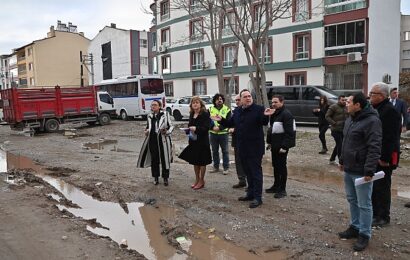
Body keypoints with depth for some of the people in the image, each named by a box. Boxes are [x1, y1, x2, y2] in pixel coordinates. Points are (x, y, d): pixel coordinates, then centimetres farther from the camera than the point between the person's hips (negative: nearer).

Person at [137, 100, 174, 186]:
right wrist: (146, 131, 4)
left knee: (165, 159, 2)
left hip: (163, 140, -3)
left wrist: (167, 132, -17)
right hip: (152, 140, 4)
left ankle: (165, 178, 17)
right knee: (154, 159, 9)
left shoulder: (165, 114, -1)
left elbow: (171, 126, 1)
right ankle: (156, 177, 24)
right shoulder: (149, 116, 11)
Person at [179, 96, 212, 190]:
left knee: (202, 162, 3)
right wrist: (189, 129, -2)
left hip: (202, 141, -7)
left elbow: (206, 127, -17)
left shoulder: (205, 114, -10)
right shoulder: (192, 114, 12)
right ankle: (197, 180, 26)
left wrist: (196, 129, -28)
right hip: (193, 141, 7)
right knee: (195, 161, 13)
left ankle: (201, 181, 15)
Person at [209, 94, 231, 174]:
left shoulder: (227, 110, -1)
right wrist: (213, 127, -18)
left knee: (225, 151, 3)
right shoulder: (210, 109, 6)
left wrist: (219, 128, -21)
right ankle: (216, 167, 23)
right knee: (214, 151, 11)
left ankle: (226, 168, 11)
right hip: (213, 133, 3)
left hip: (223, 133, -2)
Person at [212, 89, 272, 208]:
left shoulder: (258, 109, -8)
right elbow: (230, 123, 21)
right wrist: (221, 120, 7)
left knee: (256, 171, -4)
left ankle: (257, 197, 2)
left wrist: (265, 116, -39)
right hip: (242, 148, 7)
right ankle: (250, 193, 29)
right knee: (247, 171, 17)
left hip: (255, 148, -7)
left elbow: (264, 122, -20)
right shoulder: (237, 111, 12)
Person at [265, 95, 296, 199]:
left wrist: (284, 146, -22)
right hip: (274, 145, 9)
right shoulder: (273, 114, 13)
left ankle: (282, 189, 8)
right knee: (275, 165, 15)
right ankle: (276, 186, 28)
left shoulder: (286, 114, -15)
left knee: (282, 166, -2)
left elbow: (289, 132, -20)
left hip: (282, 146, -9)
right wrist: (269, 142, 14)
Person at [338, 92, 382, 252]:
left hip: (361, 171, -9)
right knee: (352, 200, 18)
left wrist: (369, 170, -24)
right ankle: (355, 227, 33)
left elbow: (374, 148, -22)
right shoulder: (350, 119, 12)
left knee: (364, 204, 2)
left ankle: (364, 234, 14)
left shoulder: (371, 121, -17)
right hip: (349, 169, 9)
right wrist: (342, 160, 23)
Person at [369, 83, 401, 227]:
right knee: (372, 186, 17)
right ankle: (374, 212, 30)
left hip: (383, 158, -9)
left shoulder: (390, 111, -17)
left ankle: (383, 217, 14)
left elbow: (391, 137, -21)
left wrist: (385, 158, -22)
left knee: (382, 187, 2)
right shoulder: (374, 109, 12)